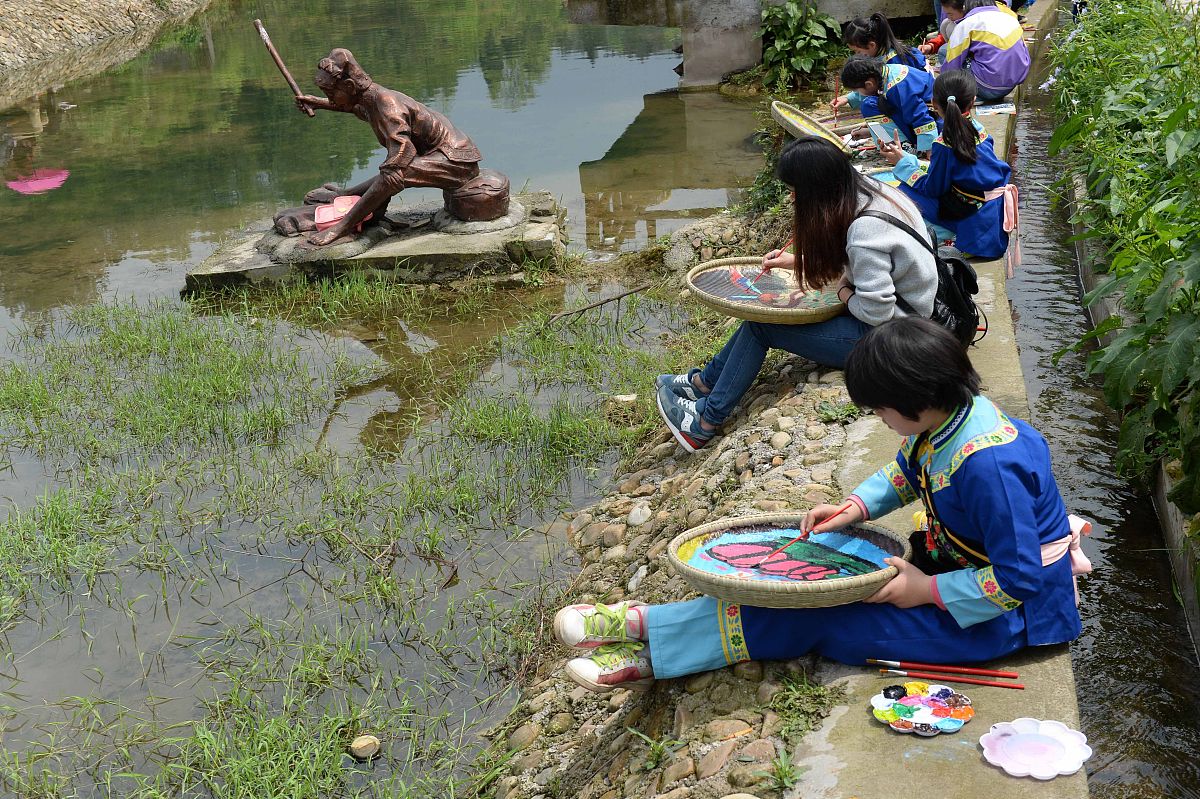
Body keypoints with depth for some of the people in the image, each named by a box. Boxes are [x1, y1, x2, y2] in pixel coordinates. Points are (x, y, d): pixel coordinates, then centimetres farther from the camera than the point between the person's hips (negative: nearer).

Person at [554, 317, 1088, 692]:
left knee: (818, 619, -14)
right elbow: (906, 473, 15)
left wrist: (926, 591, -21)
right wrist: (857, 507, -1)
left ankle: (645, 631, -12)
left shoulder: (988, 465, -33)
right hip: (964, 558, 9)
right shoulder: (948, 418, -5)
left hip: (1004, 615, -9)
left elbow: (1016, 582, -30)